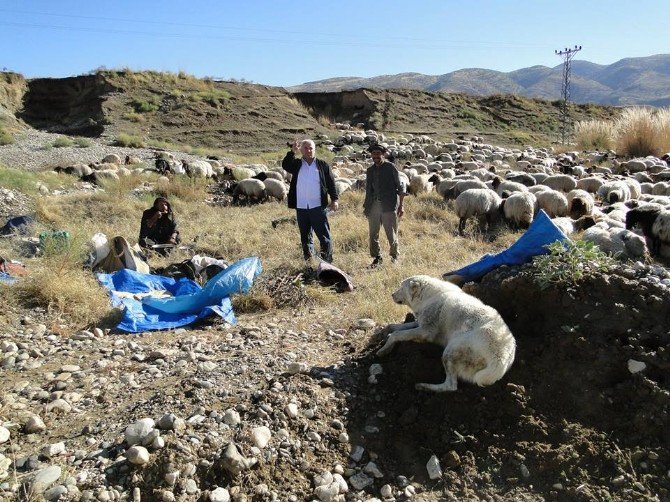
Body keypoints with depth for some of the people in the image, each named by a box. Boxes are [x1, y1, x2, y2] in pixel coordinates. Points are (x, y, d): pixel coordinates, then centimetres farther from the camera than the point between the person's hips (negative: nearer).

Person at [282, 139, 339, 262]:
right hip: (301, 207, 2)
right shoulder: (297, 164, 8)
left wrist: (334, 199, -4)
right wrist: (292, 152, -25)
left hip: (318, 207, -2)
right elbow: (285, 165, -12)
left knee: (324, 236, -5)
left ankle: (327, 263, 0)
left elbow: (331, 183, 5)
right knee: (305, 237, 10)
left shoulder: (322, 165, 6)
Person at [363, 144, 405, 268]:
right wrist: (366, 206, 10)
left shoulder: (390, 167, 0)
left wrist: (400, 206, -5)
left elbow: (400, 187, 0)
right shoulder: (370, 170, 14)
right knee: (373, 234, 6)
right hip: (374, 205, 5)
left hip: (389, 206, -4)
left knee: (391, 234, 0)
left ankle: (395, 256, 18)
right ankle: (377, 258, 19)